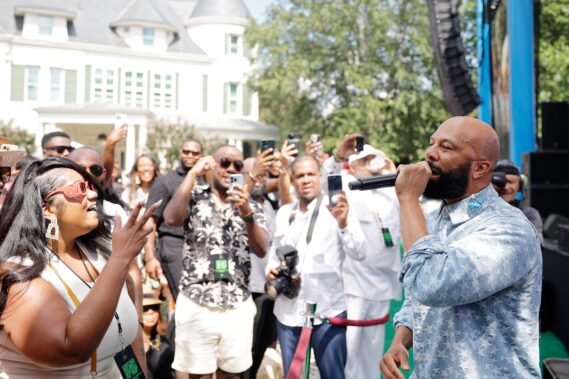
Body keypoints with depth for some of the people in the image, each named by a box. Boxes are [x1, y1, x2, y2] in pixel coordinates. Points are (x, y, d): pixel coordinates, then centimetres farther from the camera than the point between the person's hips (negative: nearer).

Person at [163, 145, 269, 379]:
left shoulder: (251, 207, 8)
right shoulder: (194, 198, 3)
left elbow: (262, 250, -7)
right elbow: (171, 218, -18)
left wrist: (246, 213, -22)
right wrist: (193, 173, -13)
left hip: (239, 307, 2)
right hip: (196, 305, -2)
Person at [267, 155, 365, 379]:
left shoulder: (337, 209, -6)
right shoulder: (284, 213, 10)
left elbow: (359, 253, -17)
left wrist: (344, 223, -33)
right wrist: (271, 268, 0)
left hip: (327, 311, -4)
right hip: (288, 311, 5)